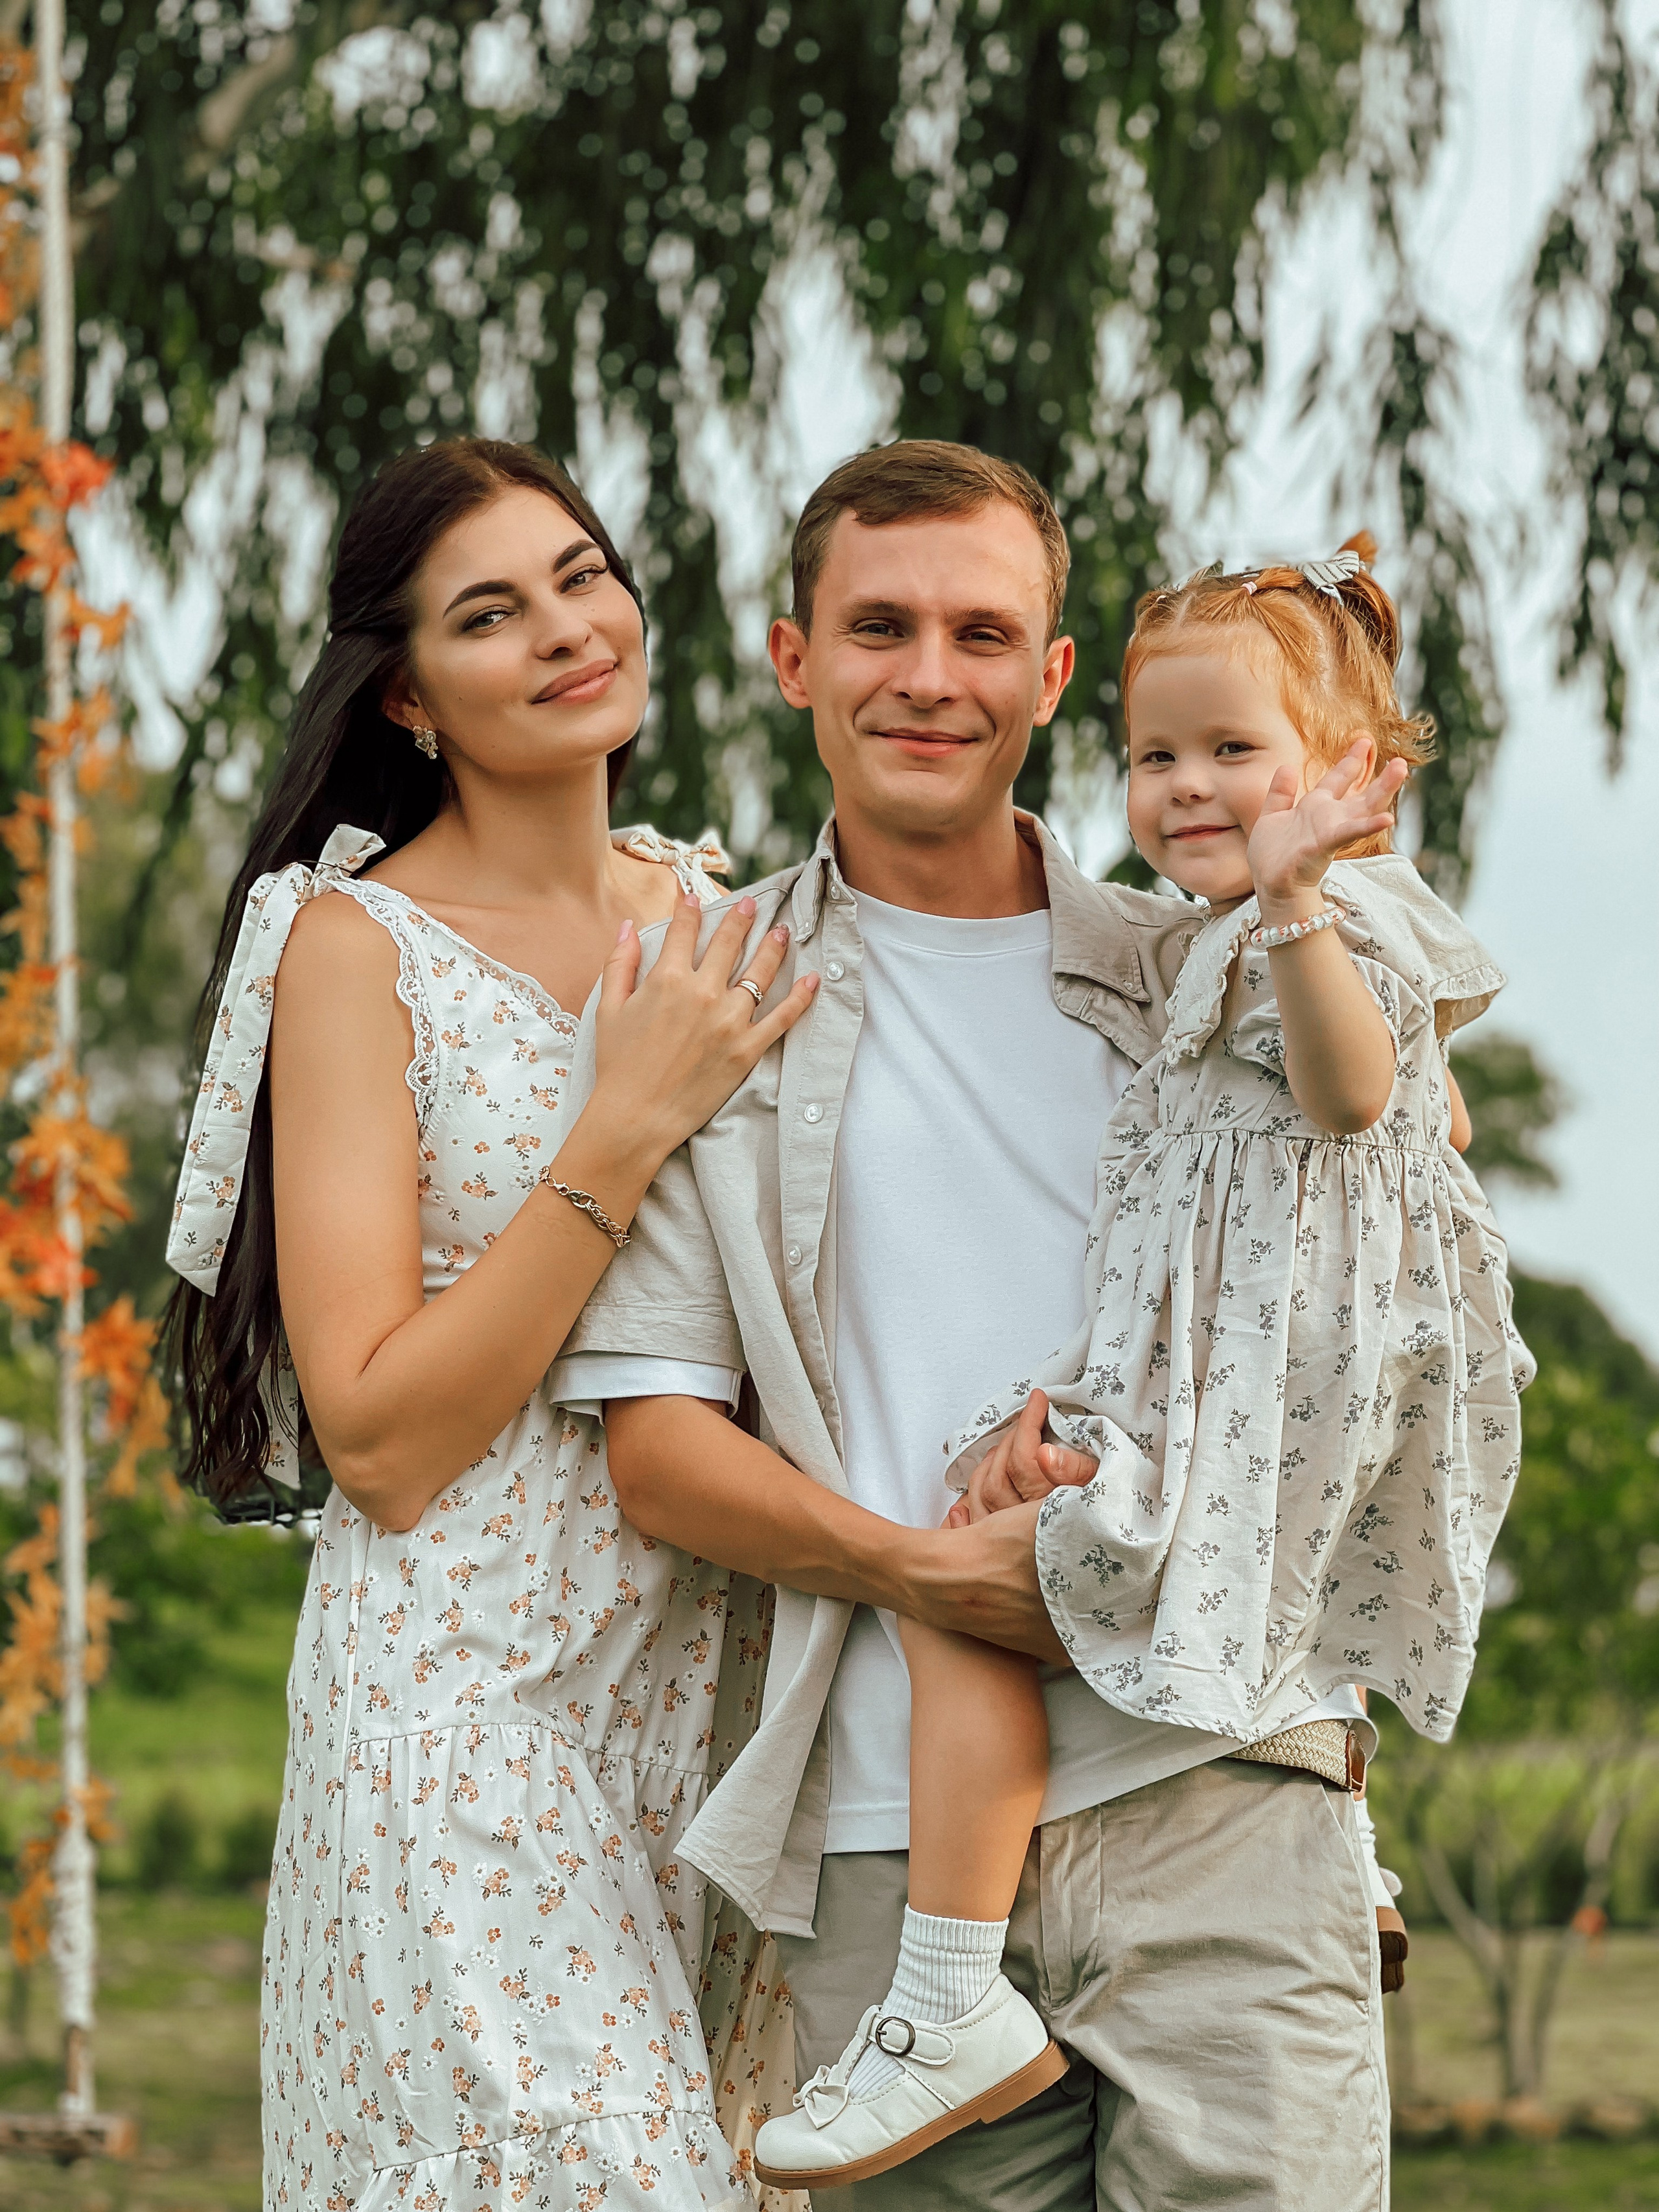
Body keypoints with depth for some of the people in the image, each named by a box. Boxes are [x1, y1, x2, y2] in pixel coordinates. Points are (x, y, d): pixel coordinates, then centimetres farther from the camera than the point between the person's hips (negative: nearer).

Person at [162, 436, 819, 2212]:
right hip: (474, 1705, -5)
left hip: (706, 1671, 6)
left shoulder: (707, 914, 10)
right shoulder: (359, 946, -7)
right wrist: (628, 1125, -17)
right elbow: (378, 1439, -13)